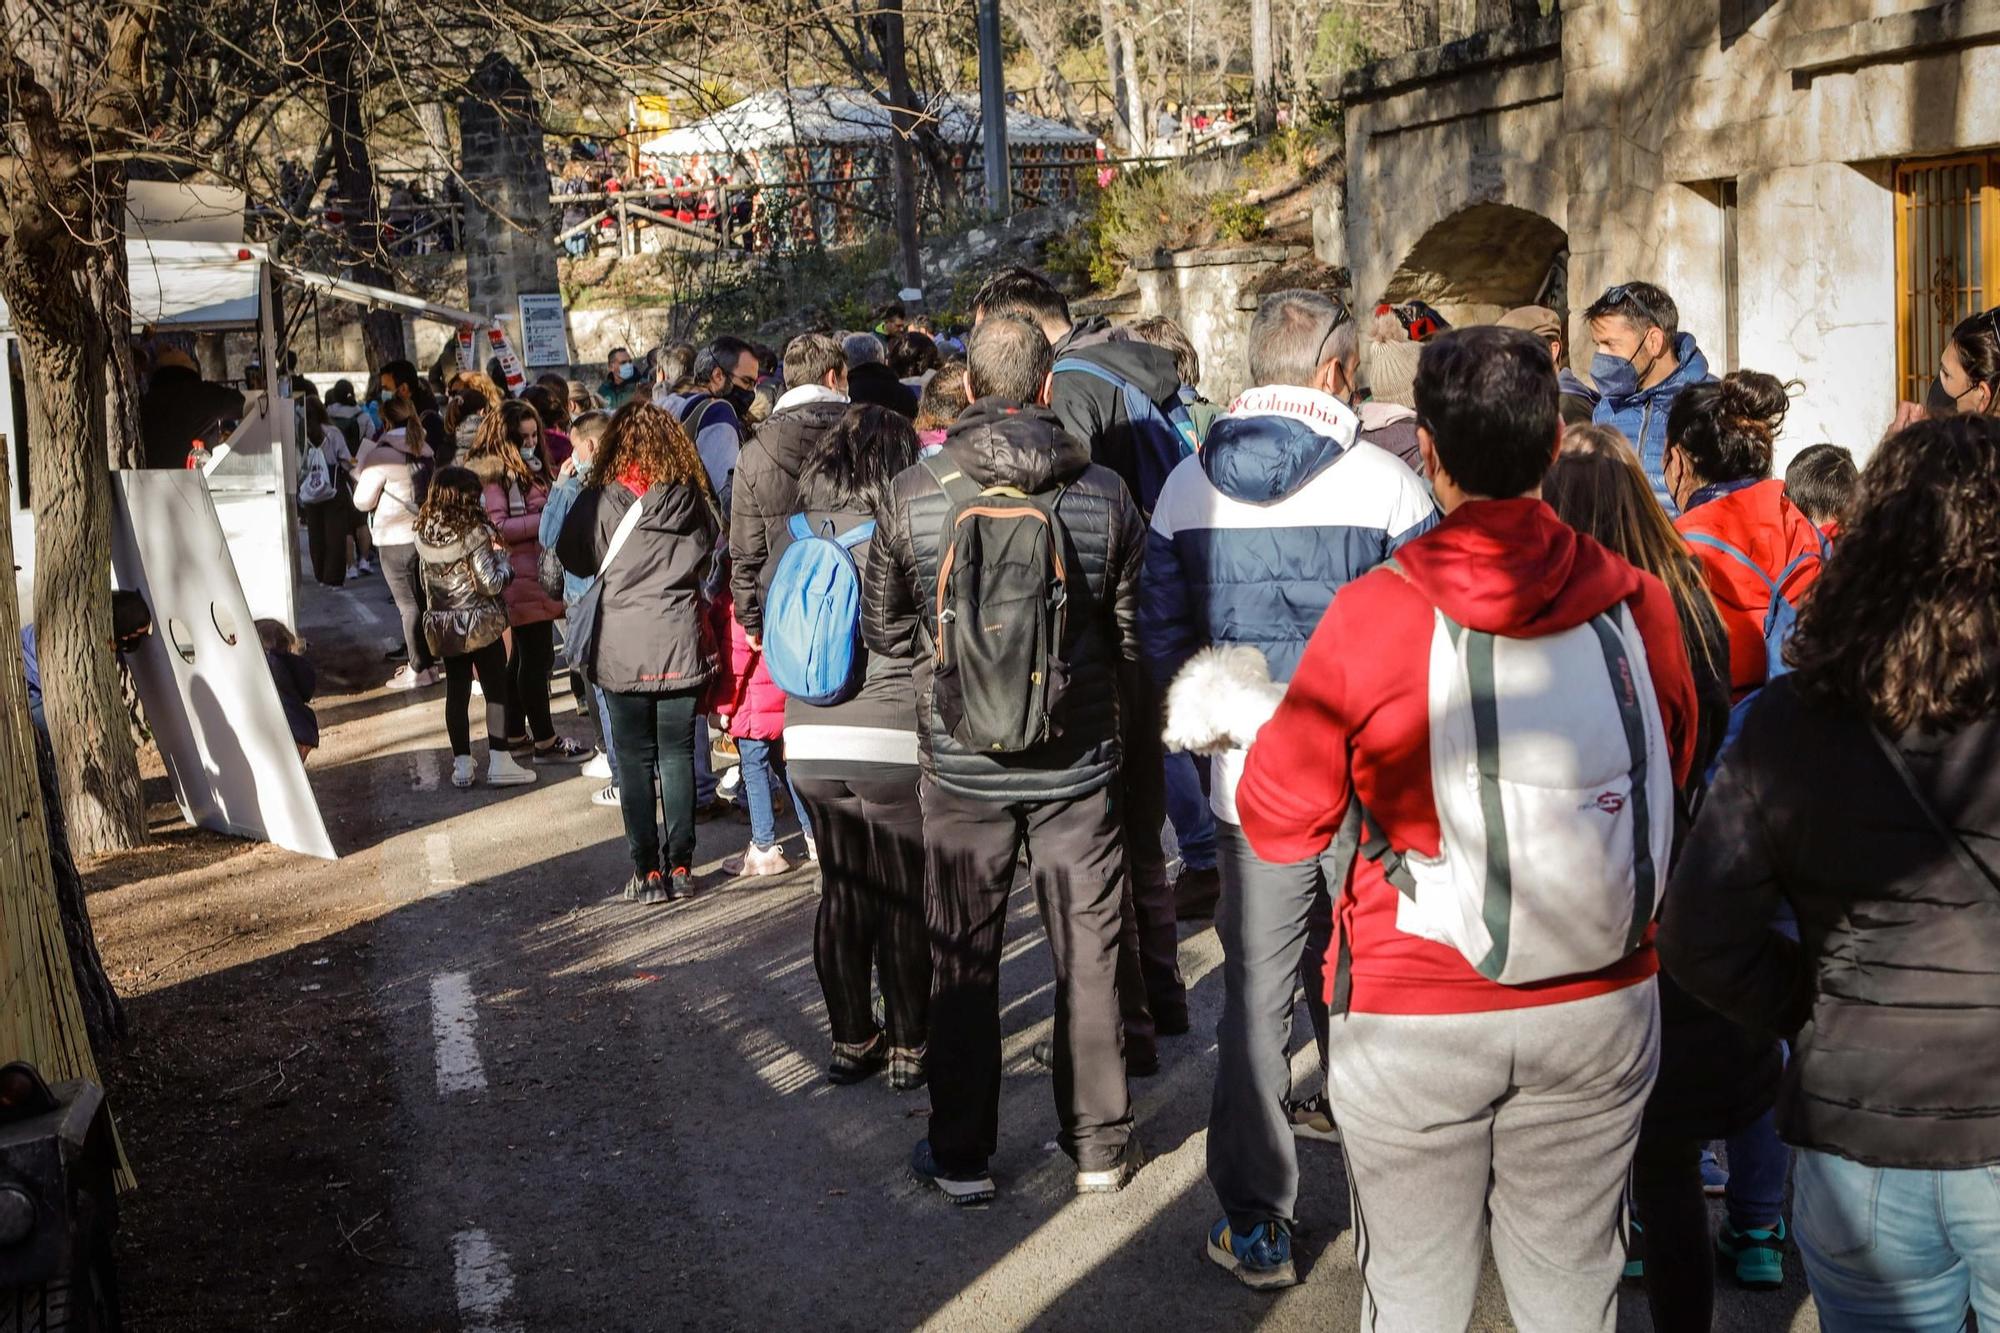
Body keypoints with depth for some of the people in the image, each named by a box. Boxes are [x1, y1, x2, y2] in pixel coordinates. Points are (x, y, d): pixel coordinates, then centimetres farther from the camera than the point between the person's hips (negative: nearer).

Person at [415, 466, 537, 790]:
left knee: (456, 693, 11)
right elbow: (492, 583, -19)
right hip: (480, 624, -5)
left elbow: (426, 581, 10)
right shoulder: (473, 533, -18)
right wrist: (502, 556, 0)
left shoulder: (424, 534, -1)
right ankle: (498, 763, 6)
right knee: (496, 691, 6)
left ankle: (461, 766, 14)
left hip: (443, 626, 5)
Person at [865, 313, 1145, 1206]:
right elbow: (1133, 636, -1)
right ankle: (1098, 1146, 24)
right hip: (1077, 762, 0)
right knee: (1087, 958, 13)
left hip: (960, 766, 0)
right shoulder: (1103, 494, -10)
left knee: (962, 962, 12)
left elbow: (885, 631, 0)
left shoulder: (913, 494, -9)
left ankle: (960, 1156, 22)